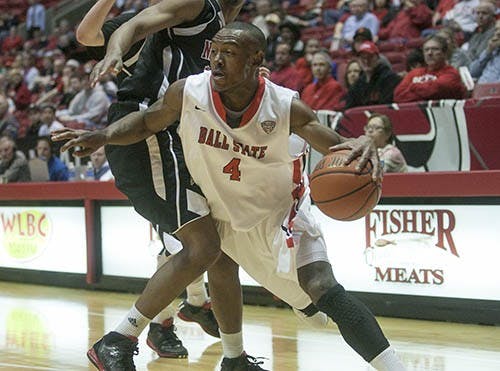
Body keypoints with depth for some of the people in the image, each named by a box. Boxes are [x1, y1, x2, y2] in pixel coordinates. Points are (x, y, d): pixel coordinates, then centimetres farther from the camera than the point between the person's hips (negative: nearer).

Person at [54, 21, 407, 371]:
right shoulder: (188, 93, -20)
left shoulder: (285, 107, -25)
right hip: (221, 215, 4)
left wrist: (362, 145, -42)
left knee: (323, 288, -18)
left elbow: (338, 147, -17)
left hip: (279, 211, -4)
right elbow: (146, 121, 0)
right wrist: (102, 136, -19)